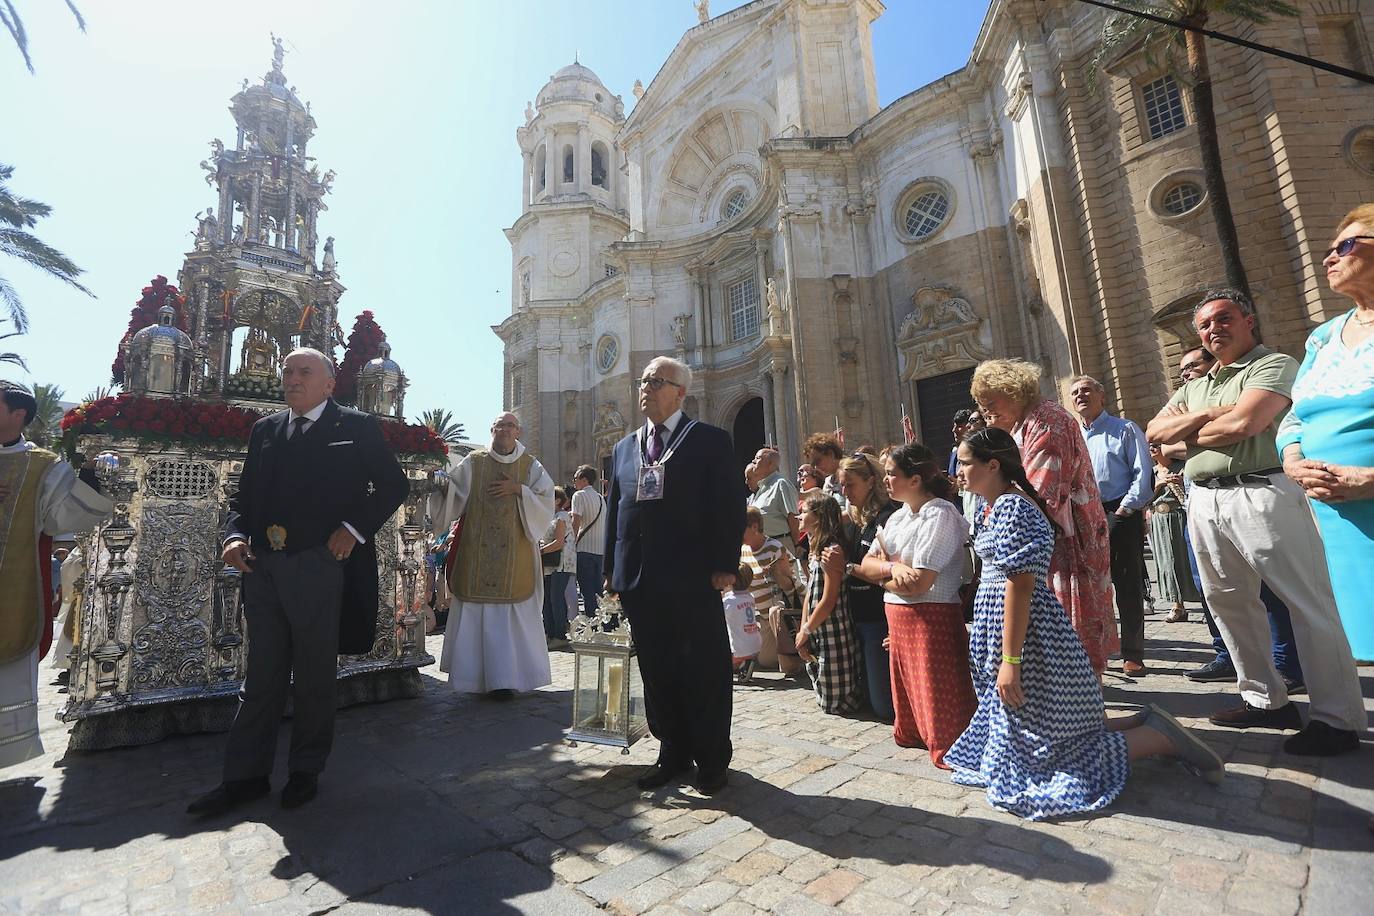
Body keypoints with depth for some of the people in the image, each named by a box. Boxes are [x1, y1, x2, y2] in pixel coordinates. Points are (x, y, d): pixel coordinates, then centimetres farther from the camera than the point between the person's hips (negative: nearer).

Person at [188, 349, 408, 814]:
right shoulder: (264, 430, 15)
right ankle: (245, 775, 27)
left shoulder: (356, 427, 0)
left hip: (319, 565, -4)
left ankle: (306, 771, 26)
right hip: (263, 567, 5)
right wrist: (235, 535, -2)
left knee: (314, 677, 9)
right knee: (261, 676, 14)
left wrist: (354, 528, -12)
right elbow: (243, 494, 16)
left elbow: (394, 484, -1)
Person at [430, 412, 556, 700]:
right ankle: (491, 676, 12)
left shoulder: (531, 466, 7)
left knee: (512, 611, -1)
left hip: (515, 556, 0)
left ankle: (504, 677, 6)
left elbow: (546, 503, 0)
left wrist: (519, 490, -12)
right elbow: (453, 495, -3)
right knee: (478, 611, 2)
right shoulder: (472, 463, 7)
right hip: (477, 554, 1)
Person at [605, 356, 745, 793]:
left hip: (693, 579, -5)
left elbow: (730, 507, -5)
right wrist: (612, 569, 11)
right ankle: (672, 753, 33)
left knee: (704, 673, 7)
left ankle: (712, 760, 26)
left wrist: (725, 565, -12)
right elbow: (614, 510, 15)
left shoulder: (711, 441, -1)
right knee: (656, 672, 15)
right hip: (639, 582, 5)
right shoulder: (624, 448, 15)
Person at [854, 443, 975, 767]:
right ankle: (912, 732, 41)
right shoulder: (899, 516, 10)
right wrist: (893, 568, -17)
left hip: (932, 617, -9)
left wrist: (883, 570, -5)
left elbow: (918, 584, -24)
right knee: (909, 688, 23)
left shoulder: (940, 515, -17)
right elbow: (865, 565, 5)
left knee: (939, 697, 4)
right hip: (898, 617, 9)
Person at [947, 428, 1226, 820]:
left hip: (1029, 636, -10)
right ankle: (1145, 725, 23)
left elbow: (1020, 585, -24)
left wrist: (1010, 660, -24)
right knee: (1053, 725, 19)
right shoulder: (992, 506, 11)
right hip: (998, 621, 10)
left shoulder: (1010, 507, -20)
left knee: (1049, 743, 1)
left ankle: (1162, 739, 10)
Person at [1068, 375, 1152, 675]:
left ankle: (1132, 654, 9)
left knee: (1128, 586, 0)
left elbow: (1142, 473, -5)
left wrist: (1125, 509, -13)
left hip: (1120, 515, -4)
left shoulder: (1125, 430, 3)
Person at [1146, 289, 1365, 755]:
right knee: (1229, 603, 12)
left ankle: (1337, 718, 9)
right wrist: (1205, 414, -5)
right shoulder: (1194, 387, 20)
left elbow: (1243, 424, -17)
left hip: (1260, 494, -7)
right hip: (1205, 502, 7)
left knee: (1309, 604, -2)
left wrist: (1187, 431, 0)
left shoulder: (1275, 364, -1)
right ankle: (1266, 700, 26)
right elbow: (1154, 432, 10)